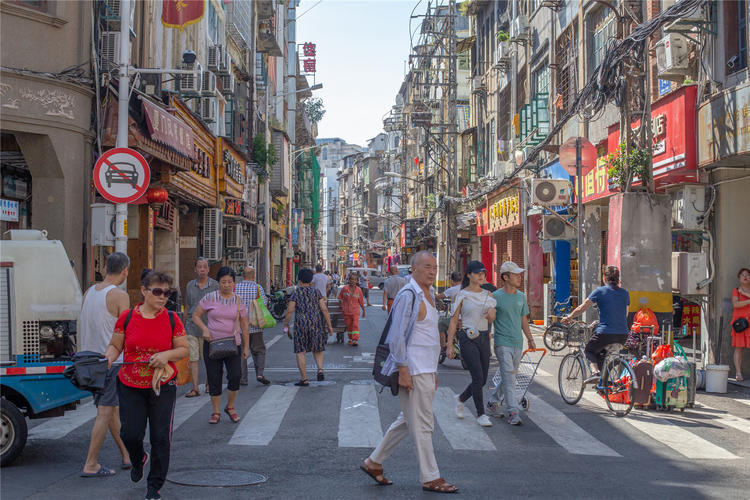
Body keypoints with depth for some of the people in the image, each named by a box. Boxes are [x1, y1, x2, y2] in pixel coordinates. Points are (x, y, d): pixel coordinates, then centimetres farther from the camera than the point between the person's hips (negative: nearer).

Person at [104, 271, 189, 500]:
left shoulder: (172, 319, -2)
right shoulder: (127, 317, -2)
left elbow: (184, 349, 3)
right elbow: (115, 346, 7)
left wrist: (167, 354, -16)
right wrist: (109, 357, -14)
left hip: (162, 386, 0)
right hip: (130, 387, 0)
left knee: (160, 437, 0)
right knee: (130, 434, -2)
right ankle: (138, 460, 36)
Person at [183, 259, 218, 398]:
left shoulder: (214, 285, 1)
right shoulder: (190, 285, 9)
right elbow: (187, 307, 17)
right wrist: (184, 324, 16)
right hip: (192, 326, 2)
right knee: (193, 357, -4)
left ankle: (209, 383, 24)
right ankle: (195, 388, -2)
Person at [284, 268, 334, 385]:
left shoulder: (295, 293, 0)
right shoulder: (316, 291, 3)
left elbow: (290, 311, -5)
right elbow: (324, 309, -2)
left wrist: (286, 325, 6)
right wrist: (329, 325, 2)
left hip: (301, 324, -2)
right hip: (316, 323, 2)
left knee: (300, 351, 5)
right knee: (317, 349, 18)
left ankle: (304, 379, 3)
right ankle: (320, 369, -4)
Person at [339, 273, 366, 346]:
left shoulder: (358, 290, -2)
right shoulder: (345, 288, -4)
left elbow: (361, 301, 8)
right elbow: (340, 298, 10)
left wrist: (363, 310, 12)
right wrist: (341, 307, 4)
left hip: (355, 311, -1)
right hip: (346, 311, 1)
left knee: (355, 325, -12)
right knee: (348, 325, 9)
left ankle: (355, 340, -14)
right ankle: (350, 339, 25)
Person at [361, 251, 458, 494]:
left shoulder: (427, 295, 17)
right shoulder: (408, 295, -13)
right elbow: (397, 335, -18)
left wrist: (433, 371, 21)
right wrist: (403, 370, -21)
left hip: (426, 369, 10)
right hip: (412, 370, -10)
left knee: (408, 420, 16)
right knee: (422, 425, -3)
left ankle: (374, 462, 25)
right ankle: (430, 478, 6)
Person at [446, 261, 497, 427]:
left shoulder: (487, 294, 11)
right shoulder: (462, 295, -3)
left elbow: (491, 319, 15)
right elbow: (454, 321, -3)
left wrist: (492, 314, -11)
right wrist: (449, 345, -7)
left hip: (484, 338, 6)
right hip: (468, 339, -5)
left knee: (482, 380, 7)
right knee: (478, 377, -10)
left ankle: (461, 398, 34)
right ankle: (480, 414, 3)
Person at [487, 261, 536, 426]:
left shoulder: (521, 296, 12)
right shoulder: (496, 296, -7)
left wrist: (530, 339, 21)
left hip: (518, 343, 6)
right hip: (502, 342, -6)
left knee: (509, 377, 11)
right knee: (509, 377, -11)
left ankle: (492, 403, 28)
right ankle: (513, 412, -9)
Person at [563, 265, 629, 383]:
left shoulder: (600, 291, -2)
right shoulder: (625, 293, 10)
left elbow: (581, 309, 0)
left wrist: (569, 317, 15)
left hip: (605, 333, -5)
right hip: (623, 335, 5)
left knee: (589, 350, 20)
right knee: (603, 352, 30)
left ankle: (595, 372, -5)